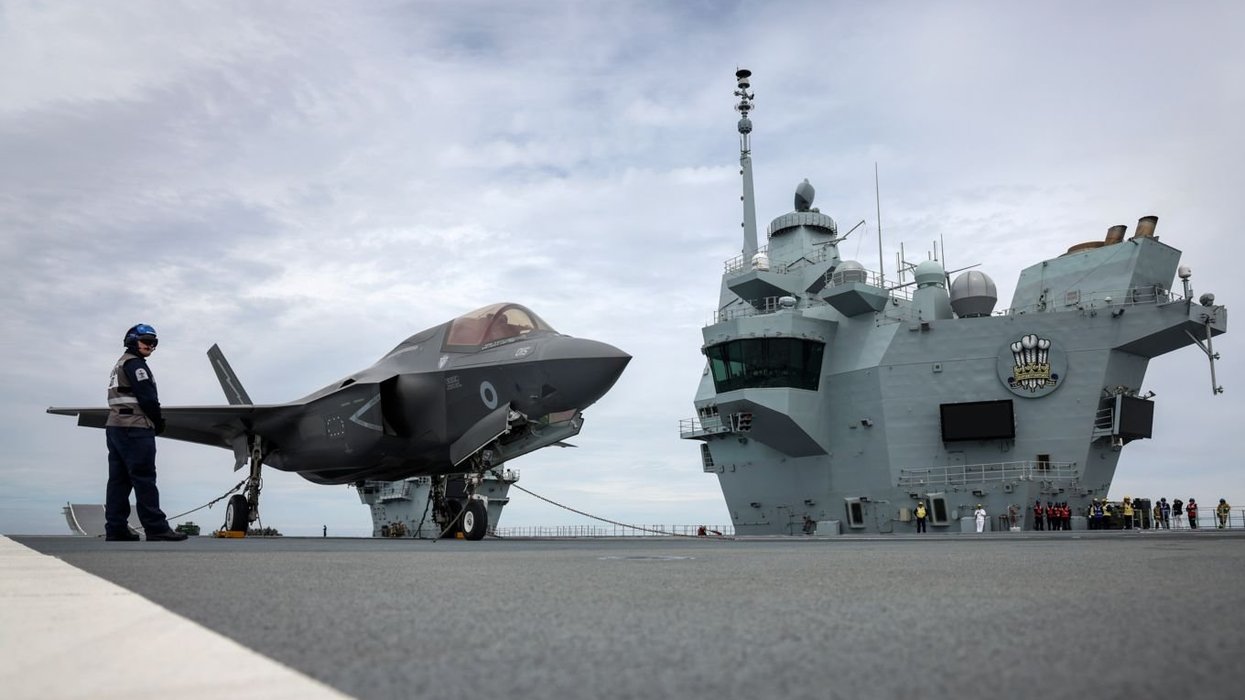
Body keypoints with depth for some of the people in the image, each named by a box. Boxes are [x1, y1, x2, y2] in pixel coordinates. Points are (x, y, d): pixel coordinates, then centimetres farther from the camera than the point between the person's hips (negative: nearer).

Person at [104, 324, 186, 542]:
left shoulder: (120, 364, 25)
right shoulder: (134, 363, -6)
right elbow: (147, 397, -15)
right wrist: (159, 421, -2)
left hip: (115, 426, 10)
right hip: (134, 428, -10)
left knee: (118, 479, 8)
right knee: (144, 478, -11)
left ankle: (115, 528, 8)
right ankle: (156, 528, -12)